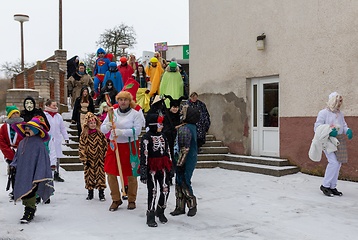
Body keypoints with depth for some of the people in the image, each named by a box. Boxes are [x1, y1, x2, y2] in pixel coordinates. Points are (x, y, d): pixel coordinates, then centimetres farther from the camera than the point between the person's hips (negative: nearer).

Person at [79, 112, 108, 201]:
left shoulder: (100, 133, 0)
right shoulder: (84, 135, -1)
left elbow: (105, 145, 5)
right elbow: (81, 148, -1)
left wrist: (106, 156, 2)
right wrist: (84, 159, -5)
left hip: (99, 159, 0)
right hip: (89, 160, 1)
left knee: (100, 174, 1)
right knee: (89, 174, 7)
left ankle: (101, 193, 10)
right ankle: (90, 193, 22)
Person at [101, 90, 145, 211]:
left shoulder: (135, 114, -3)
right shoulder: (112, 113, 8)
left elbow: (137, 130, -15)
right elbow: (102, 128, 6)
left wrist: (122, 132, -25)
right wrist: (107, 126, -18)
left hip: (130, 146, -3)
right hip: (114, 146, 4)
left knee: (131, 175, 3)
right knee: (110, 173, 3)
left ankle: (132, 200, 22)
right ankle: (116, 199, 20)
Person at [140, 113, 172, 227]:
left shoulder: (163, 136, 12)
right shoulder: (146, 138, -9)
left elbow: (167, 152, 19)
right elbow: (143, 155, -12)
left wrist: (170, 167, 19)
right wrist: (143, 171, -15)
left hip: (163, 167, 6)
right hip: (152, 168, -6)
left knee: (166, 189, 4)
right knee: (152, 191, -2)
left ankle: (160, 212, 24)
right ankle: (150, 217, 9)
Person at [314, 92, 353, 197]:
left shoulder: (340, 114, 17)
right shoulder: (323, 113, -3)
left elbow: (344, 126, 21)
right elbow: (317, 128, -6)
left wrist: (348, 131, -2)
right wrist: (328, 132, -21)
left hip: (339, 140, 7)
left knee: (338, 163, 4)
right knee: (333, 162, -17)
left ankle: (332, 187, 15)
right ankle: (325, 185, -4)